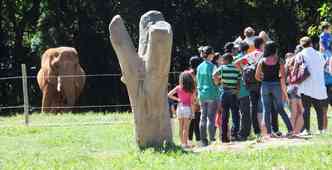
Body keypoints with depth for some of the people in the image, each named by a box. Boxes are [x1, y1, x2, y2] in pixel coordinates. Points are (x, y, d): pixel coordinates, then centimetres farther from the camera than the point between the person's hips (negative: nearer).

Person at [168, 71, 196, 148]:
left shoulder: (178, 88, -1)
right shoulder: (191, 89, -6)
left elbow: (169, 95, -2)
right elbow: (192, 100, -6)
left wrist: (177, 99, 8)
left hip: (180, 107, 2)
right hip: (187, 108, -2)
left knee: (181, 127, 10)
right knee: (186, 127, 0)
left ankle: (182, 143, 13)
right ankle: (185, 143, -2)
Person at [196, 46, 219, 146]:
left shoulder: (199, 67, 9)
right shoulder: (211, 66, -9)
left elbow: (197, 81, 13)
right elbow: (213, 80, -12)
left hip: (202, 94, 6)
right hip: (212, 94, -6)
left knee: (203, 117, 7)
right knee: (211, 117, -5)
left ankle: (203, 140, 7)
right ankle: (212, 139, -8)